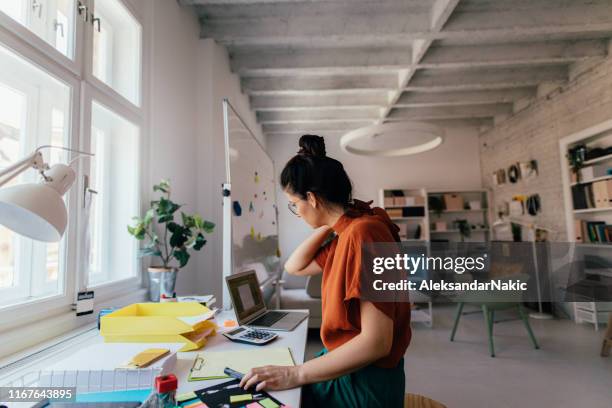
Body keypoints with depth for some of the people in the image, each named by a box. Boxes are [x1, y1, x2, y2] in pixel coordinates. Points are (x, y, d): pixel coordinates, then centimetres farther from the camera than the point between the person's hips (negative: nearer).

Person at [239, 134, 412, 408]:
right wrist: (328, 225, -1)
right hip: (342, 364, 8)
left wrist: (296, 374, -24)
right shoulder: (343, 232, 3)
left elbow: (376, 342, -29)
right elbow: (294, 267, 12)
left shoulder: (362, 233, -27)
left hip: (364, 380, -8)